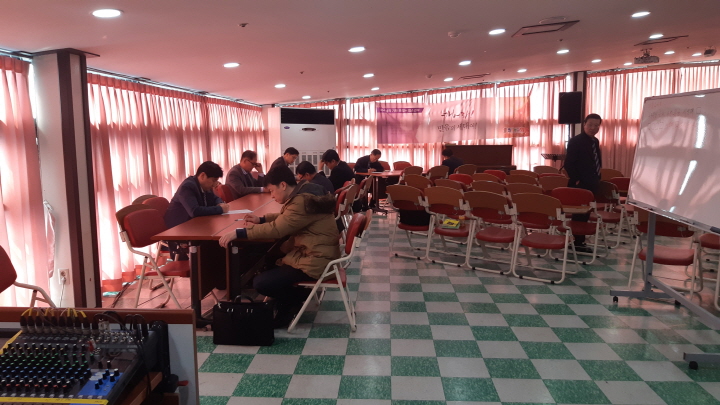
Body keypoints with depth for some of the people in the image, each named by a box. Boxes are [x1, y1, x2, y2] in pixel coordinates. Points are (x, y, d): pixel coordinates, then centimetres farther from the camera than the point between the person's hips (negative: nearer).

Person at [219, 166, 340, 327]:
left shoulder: (303, 201, -22)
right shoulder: (303, 194, 9)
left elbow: (276, 229, -27)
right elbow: (284, 219, 24)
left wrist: (238, 233, -25)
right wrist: (261, 219, 10)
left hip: (315, 261, -10)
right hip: (312, 253, 11)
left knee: (260, 283, -12)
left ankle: (298, 297, 11)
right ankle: (289, 303, 18)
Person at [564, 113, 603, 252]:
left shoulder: (595, 141, 14)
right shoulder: (575, 141, -13)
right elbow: (568, 163, -18)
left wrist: (597, 179, 12)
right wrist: (576, 180, -18)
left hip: (591, 184, 8)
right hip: (580, 185, -8)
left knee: (585, 213, 13)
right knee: (579, 214, -3)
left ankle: (580, 241, 21)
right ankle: (577, 243, 4)